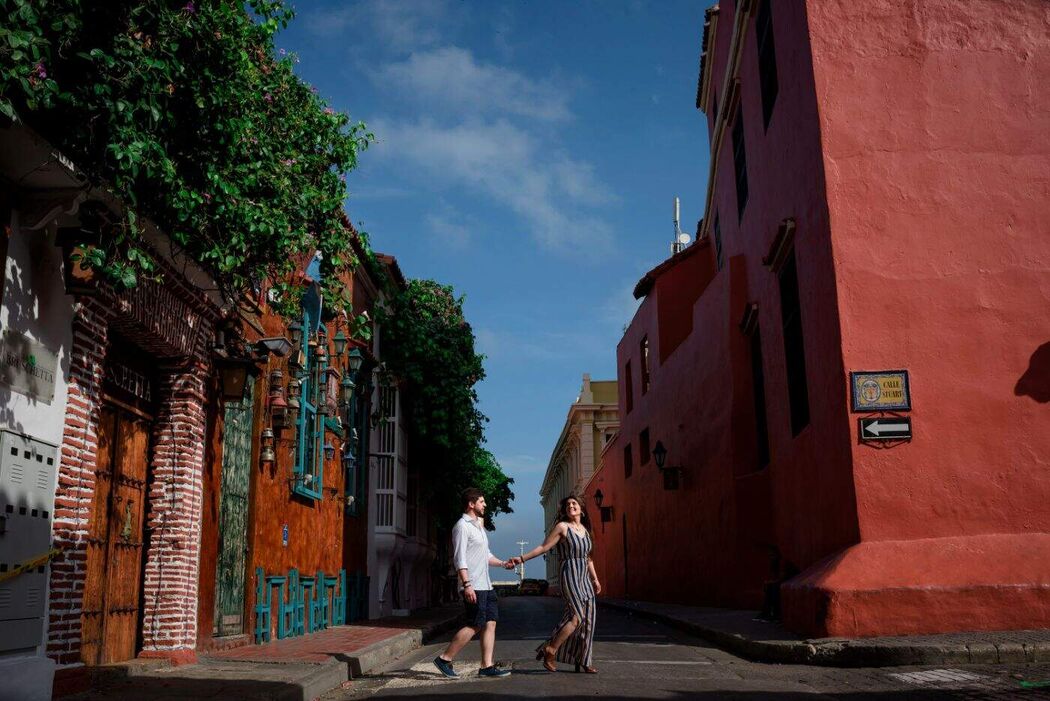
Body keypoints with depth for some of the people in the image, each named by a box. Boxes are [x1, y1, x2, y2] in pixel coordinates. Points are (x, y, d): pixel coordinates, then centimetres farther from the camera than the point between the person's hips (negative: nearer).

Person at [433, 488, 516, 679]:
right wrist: (467, 584, -23)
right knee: (474, 626, -8)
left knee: (490, 623, 3)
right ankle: (445, 659, 0)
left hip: (485, 585, 9)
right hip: (473, 587, -9)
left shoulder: (478, 525, 20)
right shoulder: (462, 526, -9)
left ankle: (487, 666, 4)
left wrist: (503, 563, 11)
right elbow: (460, 558, -16)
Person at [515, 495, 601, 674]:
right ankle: (550, 652, -6)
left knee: (587, 619, 3)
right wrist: (522, 558, -14)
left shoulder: (585, 529, 16)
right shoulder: (562, 527, -3)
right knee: (577, 616, -15)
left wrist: (595, 579, 26)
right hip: (570, 574, -7)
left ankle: (583, 661, 11)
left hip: (585, 578, 7)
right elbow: (544, 547, -6)